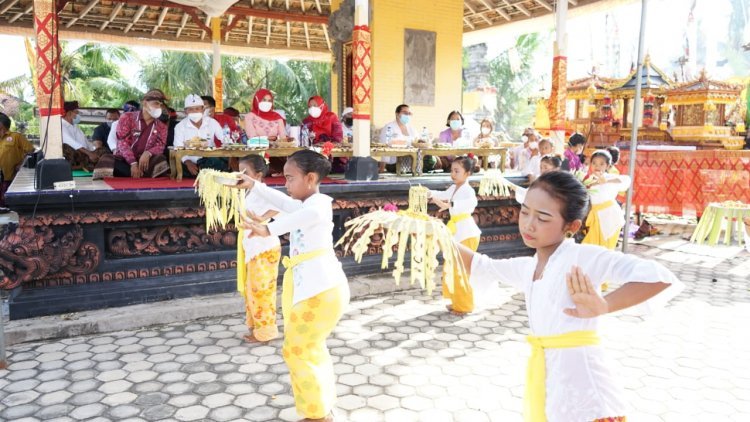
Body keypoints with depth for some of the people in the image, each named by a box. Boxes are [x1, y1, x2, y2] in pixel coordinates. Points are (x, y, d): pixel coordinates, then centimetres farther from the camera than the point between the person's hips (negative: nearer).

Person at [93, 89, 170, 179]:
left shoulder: (161, 126, 11)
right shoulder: (127, 118, 2)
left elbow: (160, 146, -2)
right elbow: (122, 143, -9)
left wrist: (148, 153, -26)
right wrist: (133, 163, -23)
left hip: (144, 161, 1)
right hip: (124, 160, -1)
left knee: (160, 159, -29)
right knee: (107, 159, -31)